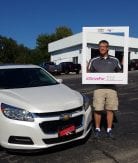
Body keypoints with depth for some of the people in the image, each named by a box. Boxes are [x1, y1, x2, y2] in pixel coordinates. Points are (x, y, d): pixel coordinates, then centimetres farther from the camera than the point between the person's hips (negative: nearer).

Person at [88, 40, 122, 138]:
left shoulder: (115, 60, 10)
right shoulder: (94, 61, 8)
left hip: (112, 88, 1)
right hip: (99, 88, -1)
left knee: (110, 109, 4)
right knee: (97, 109, -1)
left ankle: (109, 129, 18)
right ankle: (97, 129, 16)